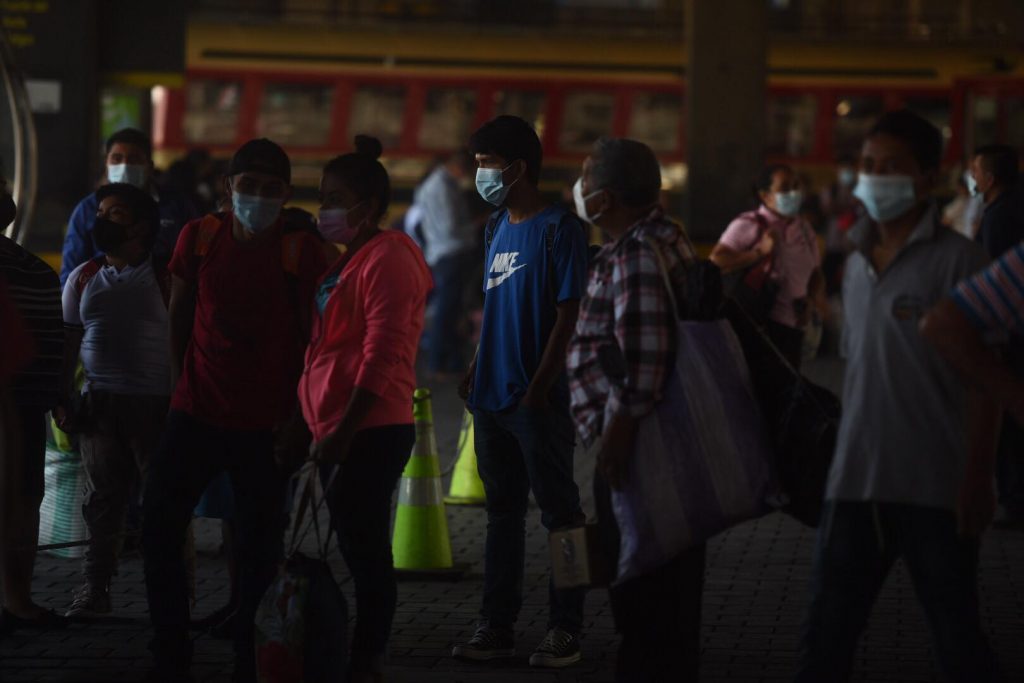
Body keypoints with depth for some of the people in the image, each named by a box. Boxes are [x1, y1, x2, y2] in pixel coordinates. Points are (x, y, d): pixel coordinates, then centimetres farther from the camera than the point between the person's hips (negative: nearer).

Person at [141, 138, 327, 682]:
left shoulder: (302, 253, -5)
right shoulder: (200, 238, 2)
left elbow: (313, 341, -2)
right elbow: (179, 317, 12)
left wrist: (296, 415, -5)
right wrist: (180, 387, 9)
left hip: (265, 426, -3)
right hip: (196, 413, 3)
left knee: (259, 546, 0)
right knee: (160, 525, 0)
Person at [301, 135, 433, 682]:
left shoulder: (386, 259, -11)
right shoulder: (348, 261, 20)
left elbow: (383, 355, -19)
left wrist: (343, 431, -21)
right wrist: (321, 428, 19)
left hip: (371, 431, -9)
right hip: (338, 430, 9)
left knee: (363, 548, -6)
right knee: (358, 548, 10)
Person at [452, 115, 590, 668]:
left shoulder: (559, 229, -10)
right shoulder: (497, 228, 12)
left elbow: (566, 316, -13)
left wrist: (539, 389, -17)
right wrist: (476, 371, 10)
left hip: (536, 400, -7)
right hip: (493, 395, 7)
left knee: (559, 512, 1)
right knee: (502, 512, 11)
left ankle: (566, 630, 6)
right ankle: (496, 627, 16)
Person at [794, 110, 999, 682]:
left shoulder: (957, 260, -7)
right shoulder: (858, 265, 13)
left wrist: (977, 478, -15)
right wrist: (846, 454, 14)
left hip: (935, 488, -6)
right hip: (856, 484, 6)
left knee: (958, 637, 4)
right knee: (827, 634, 7)